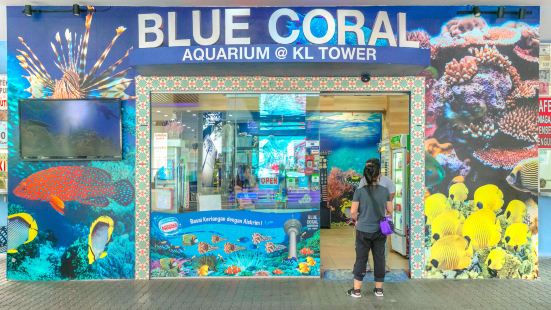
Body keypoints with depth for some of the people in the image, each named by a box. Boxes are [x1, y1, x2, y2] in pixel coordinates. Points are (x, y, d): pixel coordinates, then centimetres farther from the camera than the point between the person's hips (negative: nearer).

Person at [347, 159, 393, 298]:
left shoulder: (360, 191, -11)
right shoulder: (385, 191, -4)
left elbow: (353, 212, -10)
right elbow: (389, 211, 4)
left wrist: (357, 220, 10)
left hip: (363, 231, -2)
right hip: (380, 231, 2)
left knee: (361, 259, 8)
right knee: (379, 259, 13)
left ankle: (357, 290, 13)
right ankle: (379, 289, 23)